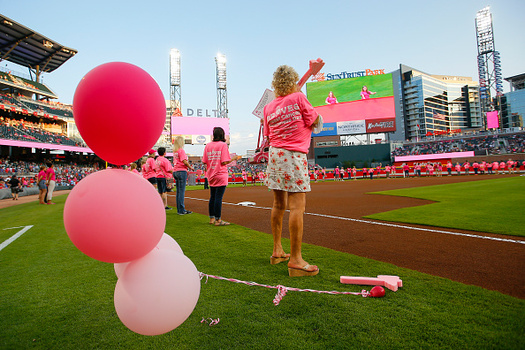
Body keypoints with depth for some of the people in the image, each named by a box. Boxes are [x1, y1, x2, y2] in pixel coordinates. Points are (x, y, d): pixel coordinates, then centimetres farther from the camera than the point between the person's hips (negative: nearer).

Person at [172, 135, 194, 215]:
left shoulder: (174, 151, 15)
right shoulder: (181, 150, -9)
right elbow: (184, 161, -17)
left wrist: (186, 168, 15)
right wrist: (190, 167, -4)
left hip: (175, 171, 8)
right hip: (181, 171, -8)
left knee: (178, 191, 10)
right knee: (182, 191, -6)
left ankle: (179, 210, 14)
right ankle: (181, 210, -3)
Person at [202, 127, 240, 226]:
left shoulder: (208, 145, 8)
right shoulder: (223, 144, -8)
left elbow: (205, 161, 5)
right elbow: (224, 162, -13)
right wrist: (234, 158, 0)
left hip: (211, 175, 6)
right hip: (220, 175, -6)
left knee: (212, 197, 13)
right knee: (218, 197, -4)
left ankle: (212, 218, 21)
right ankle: (218, 220, 1)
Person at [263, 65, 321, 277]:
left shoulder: (268, 107, 14)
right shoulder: (298, 98, -1)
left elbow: (268, 136, 16)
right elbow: (314, 121, 4)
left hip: (274, 155, 7)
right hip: (294, 155, -7)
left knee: (278, 205, 12)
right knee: (297, 207, -7)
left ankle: (277, 251, 23)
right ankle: (295, 260, -5)